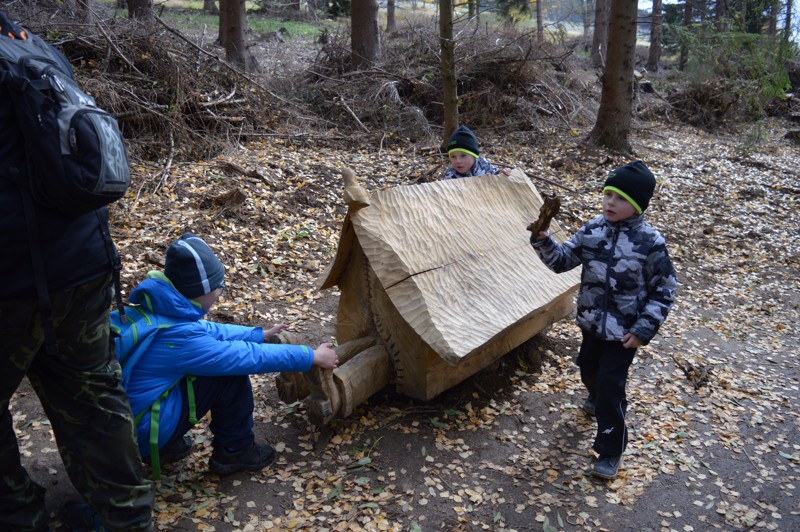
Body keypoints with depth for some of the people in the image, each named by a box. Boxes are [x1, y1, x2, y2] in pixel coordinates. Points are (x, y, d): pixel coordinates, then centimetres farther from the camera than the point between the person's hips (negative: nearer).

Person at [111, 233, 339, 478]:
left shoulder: (153, 309, -5)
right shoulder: (178, 337, -28)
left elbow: (208, 330, 12)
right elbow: (249, 357, -20)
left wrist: (260, 335, 19)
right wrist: (312, 356, -10)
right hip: (141, 431, -8)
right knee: (231, 371, -12)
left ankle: (166, 445, 20)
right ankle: (235, 451, 8)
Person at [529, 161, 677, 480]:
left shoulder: (650, 242, -16)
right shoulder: (592, 230, -5)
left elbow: (664, 291, -9)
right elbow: (561, 261, -2)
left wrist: (643, 329, -15)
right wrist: (542, 240, -20)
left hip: (624, 330, -5)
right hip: (592, 322, 5)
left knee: (610, 385, -3)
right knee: (589, 370, 25)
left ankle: (611, 450, 14)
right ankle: (599, 400, 59)